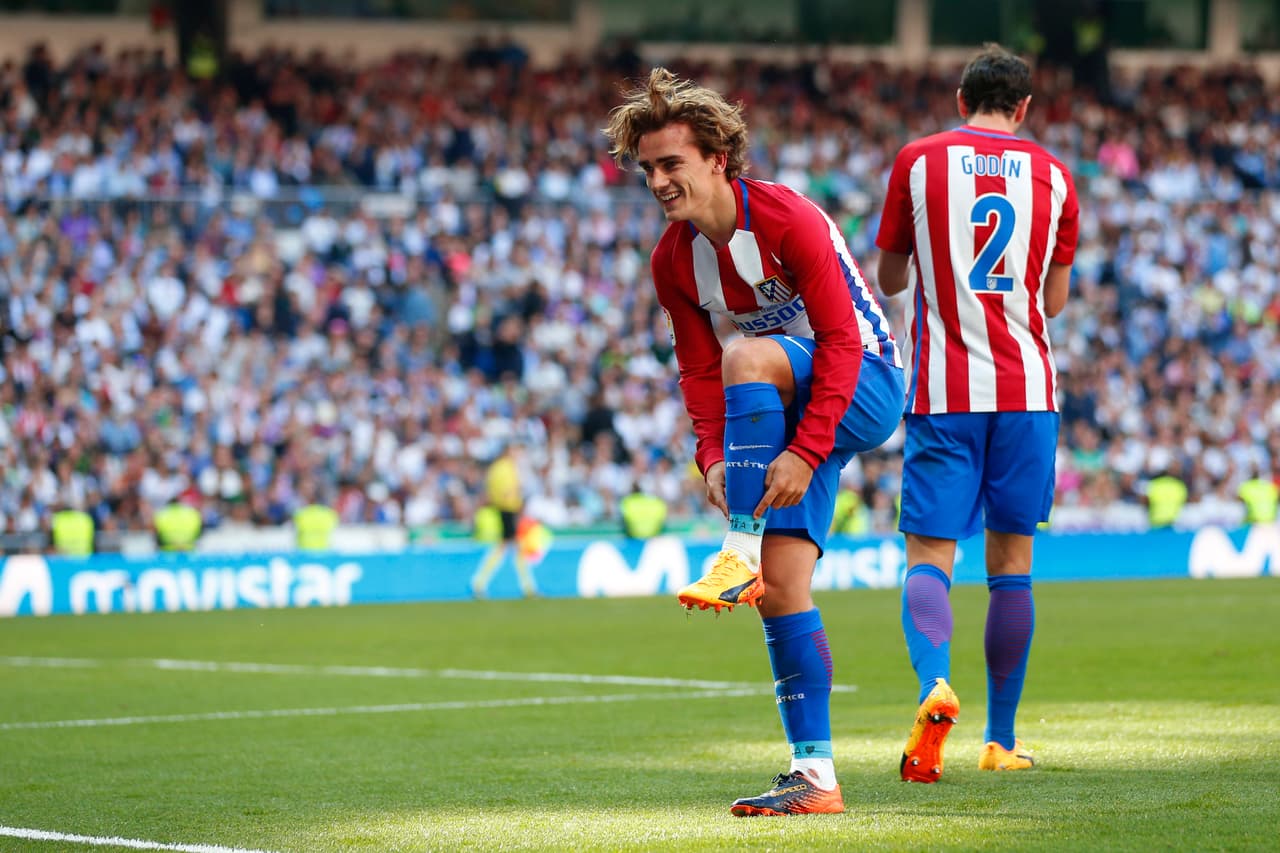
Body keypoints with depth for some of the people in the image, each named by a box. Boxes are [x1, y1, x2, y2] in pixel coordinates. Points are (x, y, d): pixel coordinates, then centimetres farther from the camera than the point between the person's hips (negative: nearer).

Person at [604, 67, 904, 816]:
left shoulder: (787, 219, -21)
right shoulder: (672, 261, 0)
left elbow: (841, 339, -23)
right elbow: (699, 371, 3)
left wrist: (805, 451, -30)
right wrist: (714, 457, -16)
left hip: (865, 385, -7)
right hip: (789, 416, 7)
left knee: (748, 356, -35)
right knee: (782, 586, -6)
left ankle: (741, 553, -31)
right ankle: (815, 776, -5)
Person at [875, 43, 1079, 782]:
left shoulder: (919, 162, 2)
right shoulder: (1053, 175, 6)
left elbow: (890, 280, 11)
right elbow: (1055, 299, 13)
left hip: (943, 391, -2)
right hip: (1027, 389, 2)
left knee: (930, 555, -4)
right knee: (1012, 565, 9)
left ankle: (934, 682, -32)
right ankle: (1001, 740, 11)